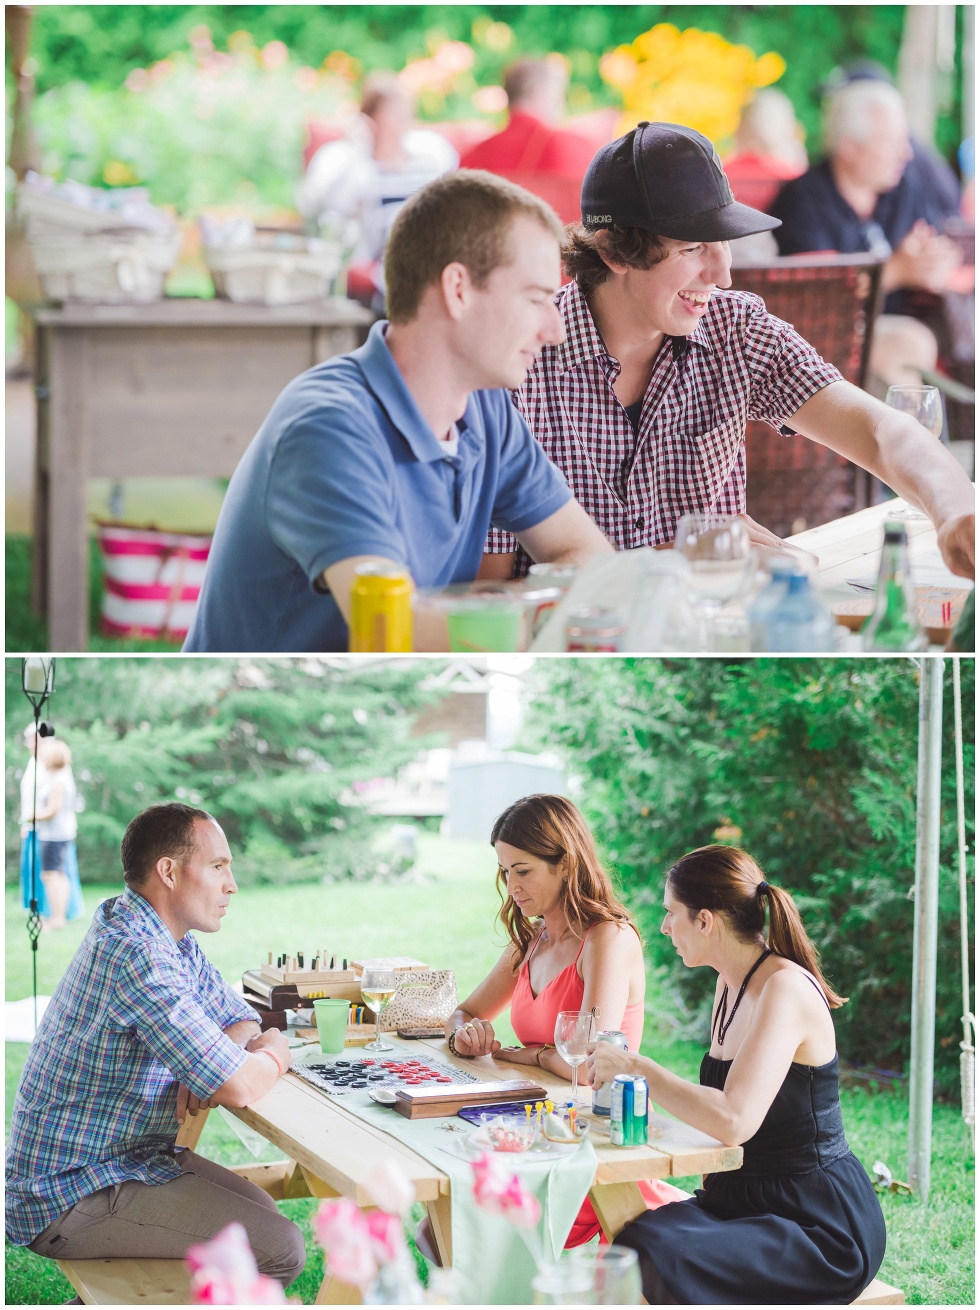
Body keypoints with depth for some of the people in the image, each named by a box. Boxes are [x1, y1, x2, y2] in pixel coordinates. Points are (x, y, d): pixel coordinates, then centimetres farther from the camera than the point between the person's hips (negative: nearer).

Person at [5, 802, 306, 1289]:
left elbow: (242, 1020, 19)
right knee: (280, 1249, -14)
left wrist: (204, 1070, -4)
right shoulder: (132, 953, -26)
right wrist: (273, 1055, -5)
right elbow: (240, 1087, -28)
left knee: (259, 1210, 19)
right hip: (68, 1195, -10)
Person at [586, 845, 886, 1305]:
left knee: (655, 1262, -30)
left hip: (823, 1228, -8)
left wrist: (636, 1067, -22)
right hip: (743, 1202, 9)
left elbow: (734, 1121, -30)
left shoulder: (785, 990, -19)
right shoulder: (731, 984, 10)